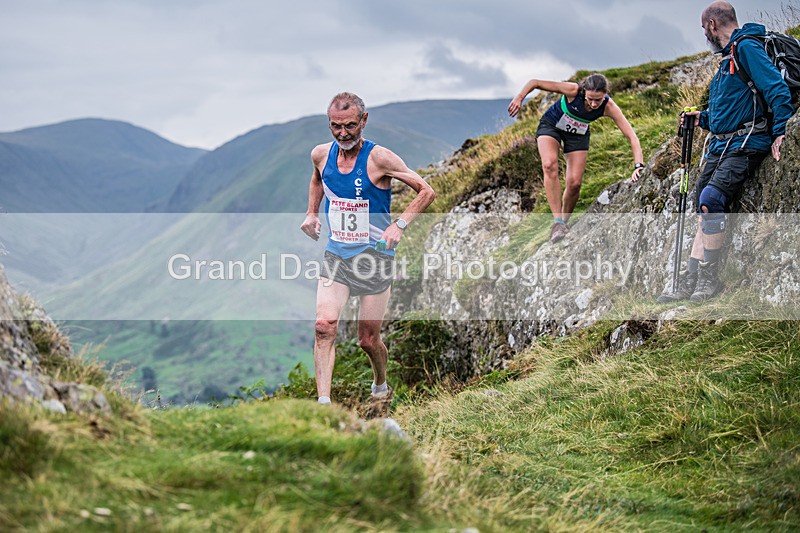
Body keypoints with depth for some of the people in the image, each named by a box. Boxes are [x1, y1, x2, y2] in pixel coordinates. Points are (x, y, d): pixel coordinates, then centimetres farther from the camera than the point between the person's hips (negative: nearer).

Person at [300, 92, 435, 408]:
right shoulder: (321, 154, 1)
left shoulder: (379, 158, -14)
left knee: (368, 339, 6)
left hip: (374, 256, -4)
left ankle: (381, 386, 36)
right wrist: (312, 213, 12)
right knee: (324, 326, -16)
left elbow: (426, 192, -9)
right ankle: (323, 402, -16)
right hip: (336, 255, 4)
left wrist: (400, 224, -21)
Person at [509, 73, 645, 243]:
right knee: (550, 165, -29)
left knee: (574, 183, -9)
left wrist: (639, 166, -42)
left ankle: (564, 222, 17)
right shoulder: (573, 91, -35)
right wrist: (519, 97, -39)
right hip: (551, 125, -2)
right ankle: (557, 222, -30)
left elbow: (631, 136, -32)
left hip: (578, 134, 2)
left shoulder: (608, 106, -30)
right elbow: (535, 82, -26)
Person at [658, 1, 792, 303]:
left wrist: (781, 132, -26)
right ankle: (691, 281, 3)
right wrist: (703, 118, 19)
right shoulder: (728, 58, 23)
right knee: (704, 207, 3)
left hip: (747, 143, -10)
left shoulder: (747, 47, -8)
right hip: (721, 145, 10)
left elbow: (778, 90, -17)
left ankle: (710, 278, -17)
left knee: (710, 198, -24)